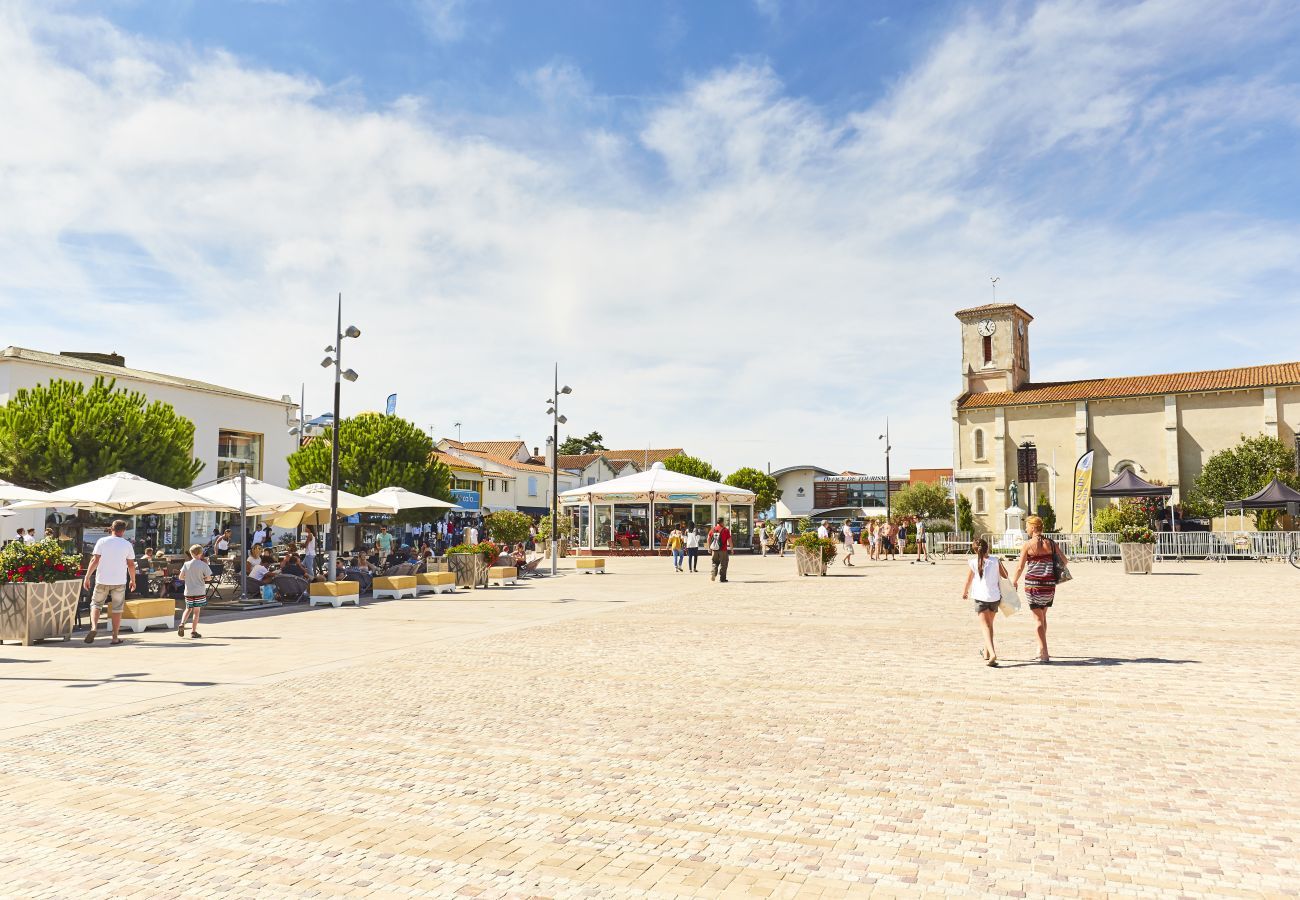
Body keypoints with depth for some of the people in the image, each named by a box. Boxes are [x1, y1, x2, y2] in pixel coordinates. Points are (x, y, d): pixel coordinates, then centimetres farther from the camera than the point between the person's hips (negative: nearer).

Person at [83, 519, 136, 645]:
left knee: (95, 603, 15)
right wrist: (133, 580, 13)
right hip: (120, 582, 0)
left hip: (102, 580, 0)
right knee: (117, 608, 7)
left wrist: (87, 577, -2)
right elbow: (131, 565, 2)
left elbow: (95, 560, -6)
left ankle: (94, 627, -7)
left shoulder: (102, 541, -1)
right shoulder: (127, 544, 2)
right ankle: (115, 637, 9)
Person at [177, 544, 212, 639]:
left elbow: (181, 577, 0)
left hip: (188, 591, 3)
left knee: (188, 609, 20)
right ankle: (193, 631, 5)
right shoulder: (204, 565, -8)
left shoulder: (186, 564, -1)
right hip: (199, 591, -3)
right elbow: (208, 578, -7)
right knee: (196, 611, 3)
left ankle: (182, 624, -2)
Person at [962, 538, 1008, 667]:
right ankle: (986, 652, 33)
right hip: (995, 597, 3)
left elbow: (968, 581, 1)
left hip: (981, 598, -3)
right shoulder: (995, 560, 0)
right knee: (989, 624, 21)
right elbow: (1005, 575, 11)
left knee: (985, 626, -6)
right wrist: (1001, 563, 26)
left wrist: (964, 593, 19)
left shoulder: (972, 562, -5)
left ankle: (992, 653, -26)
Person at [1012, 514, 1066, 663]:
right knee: (1043, 616, 21)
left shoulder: (1028, 544, -8)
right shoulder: (1051, 543, 2)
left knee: (1039, 619, 3)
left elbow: (1020, 567, -6)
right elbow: (1065, 561, 7)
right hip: (1049, 584, 4)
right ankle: (1041, 649, 29)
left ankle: (1044, 653, -1)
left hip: (1033, 584, -4)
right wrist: (1057, 571, 26)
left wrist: (1014, 581, 9)